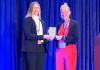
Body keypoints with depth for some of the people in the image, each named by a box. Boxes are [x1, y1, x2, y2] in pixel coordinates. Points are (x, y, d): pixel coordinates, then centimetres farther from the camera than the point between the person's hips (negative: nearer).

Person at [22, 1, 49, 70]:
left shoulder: (41, 21, 19)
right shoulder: (27, 20, -1)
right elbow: (28, 35, -14)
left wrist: (47, 37, -5)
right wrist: (42, 36, -18)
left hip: (41, 49, 6)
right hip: (30, 49, -6)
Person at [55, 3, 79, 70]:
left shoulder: (74, 23, -1)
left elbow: (75, 38, -10)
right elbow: (58, 37, 14)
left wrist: (63, 38, -15)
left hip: (70, 51, -4)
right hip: (59, 51, 4)